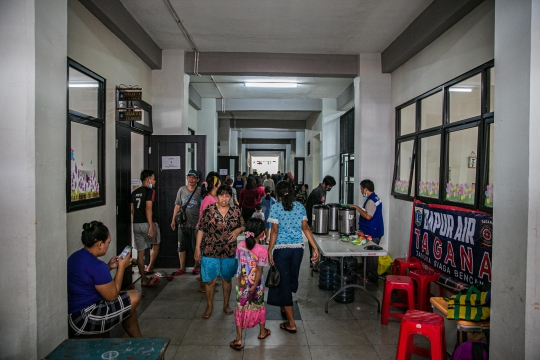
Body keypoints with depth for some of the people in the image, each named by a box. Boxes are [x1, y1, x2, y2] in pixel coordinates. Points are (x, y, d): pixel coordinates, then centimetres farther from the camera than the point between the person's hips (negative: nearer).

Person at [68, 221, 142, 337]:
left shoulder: (75, 256, 5)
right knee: (134, 297, 0)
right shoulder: (96, 265, -24)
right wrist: (122, 267, -8)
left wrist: (108, 267, 7)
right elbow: (112, 296, -15)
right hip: (85, 320, -10)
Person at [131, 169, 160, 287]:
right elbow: (148, 209, -19)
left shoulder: (135, 192, 14)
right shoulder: (150, 191, -9)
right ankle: (150, 267, 16)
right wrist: (151, 226, -22)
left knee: (140, 251, 8)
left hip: (136, 224, 6)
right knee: (155, 244, 20)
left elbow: (132, 210, 16)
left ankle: (144, 279, 13)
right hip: (147, 223, -6)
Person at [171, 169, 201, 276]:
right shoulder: (182, 190, 5)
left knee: (196, 248, 7)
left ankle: (196, 267, 23)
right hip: (182, 224, 3)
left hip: (196, 224, -3)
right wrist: (173, 220, 7)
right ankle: (182, 268, 21)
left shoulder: (200, 191, -3)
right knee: (181, 247, 8)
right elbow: (177, 205, 9)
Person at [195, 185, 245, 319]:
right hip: (210, 251, -2)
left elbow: (242, 226, 9)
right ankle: (209, 306, 28)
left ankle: (226, 305, 35)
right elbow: (201, 229, -4)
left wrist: (237, 230, -14)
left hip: (229, 252, 2)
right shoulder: (209, 210, -8)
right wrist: (197, 248, -5)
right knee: (210, 280, 7)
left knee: (227, 279, 16)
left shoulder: (236, 211, -2)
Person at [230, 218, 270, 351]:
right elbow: (259, 271, -20)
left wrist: (240, 279, 13)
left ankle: (238, 340, 16)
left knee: (240, 308, 13)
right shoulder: (262, 249, -22)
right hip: (255, 284, -3)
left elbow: (239, 261, 2)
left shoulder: (241, 244, -8)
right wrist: (254, 286, -13)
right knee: (259, 307, 19)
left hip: (241, 284, 3)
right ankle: (262, 332, 40)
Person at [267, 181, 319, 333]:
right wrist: (315, 248, -3)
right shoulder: (300, 207, 3)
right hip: (297, 248, 4)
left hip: (281, 249, -4)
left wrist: (269, 251, -7)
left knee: (284, 282, 3)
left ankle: (291, 324, 5)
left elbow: (274, 231, -11)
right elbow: (305, 228, -3)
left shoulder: (275, 208, -7)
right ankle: (285, 306, 45)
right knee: (292, 278, 22)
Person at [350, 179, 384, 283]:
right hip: (375, 231, 10)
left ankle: (371, 276, 6)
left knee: (371, 254, -2)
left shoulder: (371, 200, -19)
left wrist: (357, 207, -21)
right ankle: (370, 274, 24)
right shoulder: (375, 198, 12)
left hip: (372, 233, -10)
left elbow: (368, 216, -28)